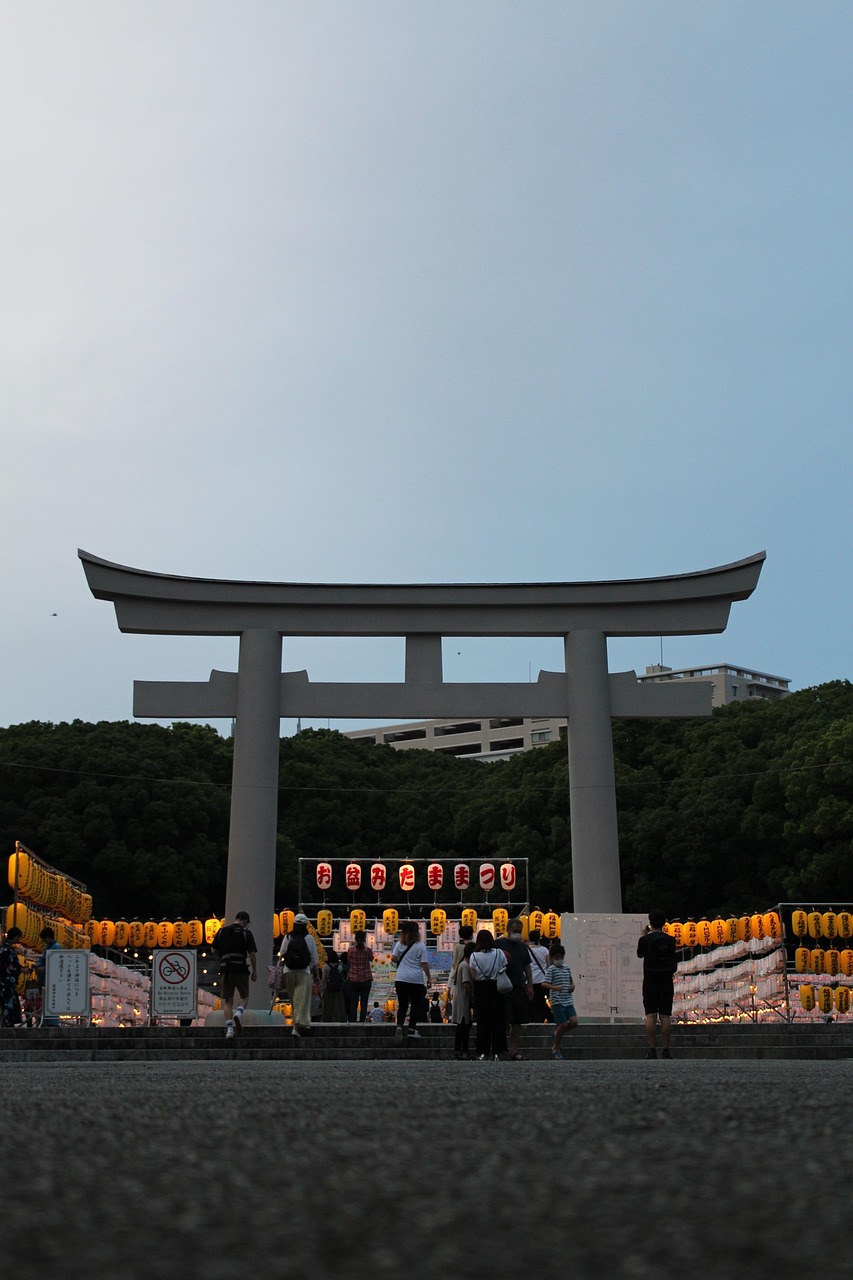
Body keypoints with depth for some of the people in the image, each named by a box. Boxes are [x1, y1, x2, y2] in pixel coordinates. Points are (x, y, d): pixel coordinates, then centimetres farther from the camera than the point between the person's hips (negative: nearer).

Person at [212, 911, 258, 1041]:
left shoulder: (222, 931, 9)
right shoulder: (246, 933, -1)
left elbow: (214, 950, 13)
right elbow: (252, 953, -6)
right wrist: (254, 971, 1)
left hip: (225, 969, 3)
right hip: (241, 969, -2)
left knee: (227, 1000, 8)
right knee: (244, 996, 15)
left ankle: (229, 1029, -4)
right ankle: (239, 1013, -14)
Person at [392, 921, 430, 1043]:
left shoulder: (400, 944, 6)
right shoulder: (420, 945, -4)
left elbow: (393, 958, 4)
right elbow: (424, 963, -6)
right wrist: (428, 977, 1)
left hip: (401, 979, 3)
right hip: (417, 979, -3)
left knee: (402, 1005, 6)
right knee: (416, 1005, 9)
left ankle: (399, 1026, -14)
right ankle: (412, 1030, 8)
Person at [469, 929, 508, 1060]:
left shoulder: (474, 956, -6)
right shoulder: (499, 953, -5)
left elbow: (473, 976, -6)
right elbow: (505, 969, -2)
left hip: (481, 989, 0)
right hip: (496, 987, 0)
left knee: (482, 1021, 6)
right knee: (498, 1020, 7)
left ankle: (482, 1052, 4)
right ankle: (496, 1052, 6)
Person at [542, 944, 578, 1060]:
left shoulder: (567, 968, 14)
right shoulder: (551, 969, -6)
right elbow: (544, 984, -15)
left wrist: (572, 986, 5)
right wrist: (554, 987, -32)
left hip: (568, 1001, 6)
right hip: (557, 1001, -6)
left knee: (574, 1022, -6)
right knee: (563, 1024, -6)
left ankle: (557, 1032, 21)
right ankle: (555, 1048, 13)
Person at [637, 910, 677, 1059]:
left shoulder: (646, 939, -5)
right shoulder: (670, 940, 1)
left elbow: (639, 954, 11)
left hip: (650, 981, -2)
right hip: (666, 980, 2)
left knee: (650, 1016, -2)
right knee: (665, 1016, 3)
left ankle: (651, 1049, -6)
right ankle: (665, 1050, 2)